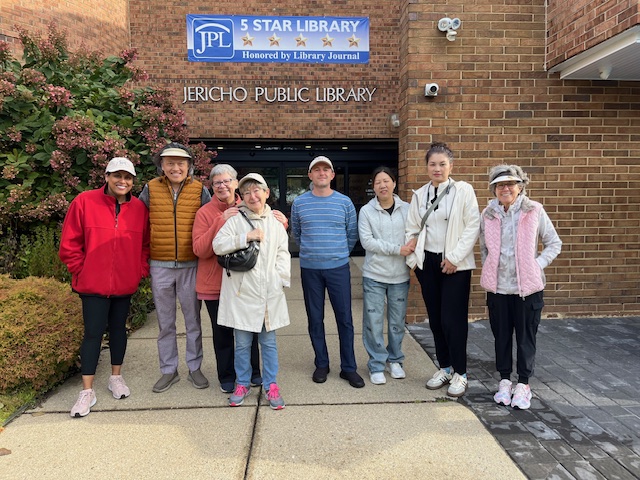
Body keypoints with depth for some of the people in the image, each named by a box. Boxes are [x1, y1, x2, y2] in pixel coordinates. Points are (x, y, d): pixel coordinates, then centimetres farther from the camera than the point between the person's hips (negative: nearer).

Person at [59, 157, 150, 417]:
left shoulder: (139, 208, -1)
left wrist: (141, 270, 0)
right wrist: (81, 271, -4)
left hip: (125, 283, 3)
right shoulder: (84, 202, -8)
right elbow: (69, 245, -4)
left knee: (118, 327, 16)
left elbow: (145, 244, 8)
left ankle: (116, 377, 33)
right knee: (93, 333, 2)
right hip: (93, 284, -3)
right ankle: (87, 391, 15)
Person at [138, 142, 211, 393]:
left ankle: (195, 368, 25)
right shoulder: (151, 189, 2)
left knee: (193, 320, 10)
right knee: (165, 323, 13)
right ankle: (169, 370, 27)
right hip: (160, 266, 1)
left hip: (190, 265, -1)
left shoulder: (200, 190, -1)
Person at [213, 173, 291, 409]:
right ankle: (242, 384, 27)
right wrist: (246, 236, -16)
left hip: (269, 293, 2)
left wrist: (280, 279, -2)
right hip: (241, 292, -1)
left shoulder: (276, 222, 8)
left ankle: (271, 386, 23)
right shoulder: (235, 220, 1)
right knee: (242, 343, 9)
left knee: (269, 341, 10)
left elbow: (283, 254, 8)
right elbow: (218, 245, -9)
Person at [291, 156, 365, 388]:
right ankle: (321, 364, 25)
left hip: (338, 268, 0)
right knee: (315, 319, 9)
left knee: (345, 319, 3)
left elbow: (352, 234, 9)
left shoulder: (345, 202, 1)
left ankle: (348, 367, 16)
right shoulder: (299, 203, 2)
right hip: (310, 269, 1)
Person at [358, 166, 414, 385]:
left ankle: (395, 360, 32)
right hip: (374, 275, -2)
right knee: (374, 322, 2)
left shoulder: (407, 209, 3)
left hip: (400, 276, 2)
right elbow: (367, 241, -11)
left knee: (397, 322, 13)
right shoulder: (366, 211, -2)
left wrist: (412, 248, -18)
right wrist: (397, 249, -16)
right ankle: (377, 365, 17)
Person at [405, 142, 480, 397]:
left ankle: (460, 373, 14)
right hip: (428, 263, 4)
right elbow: (412, 229, 10)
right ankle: (444, 367, 27)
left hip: (455, 265, -4)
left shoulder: (463, 190, -4)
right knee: (435, 319, 11)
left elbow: (473, 227, -9)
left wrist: (454, 258, -13)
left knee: (453, 319, -3)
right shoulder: (419, 194, 9)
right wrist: (414, 258, 0)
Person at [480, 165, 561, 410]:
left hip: (527, 286, -2)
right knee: (501, 336, 12)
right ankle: (504, 380, 27)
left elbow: (554, 244, 3)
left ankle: (523, 384, 22)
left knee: (526, 336, 7)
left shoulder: (534, 211, -5)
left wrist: (538, 265, -9)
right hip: (497, 287, 2)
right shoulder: (488, 215, 3)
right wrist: (489, 272, 4)